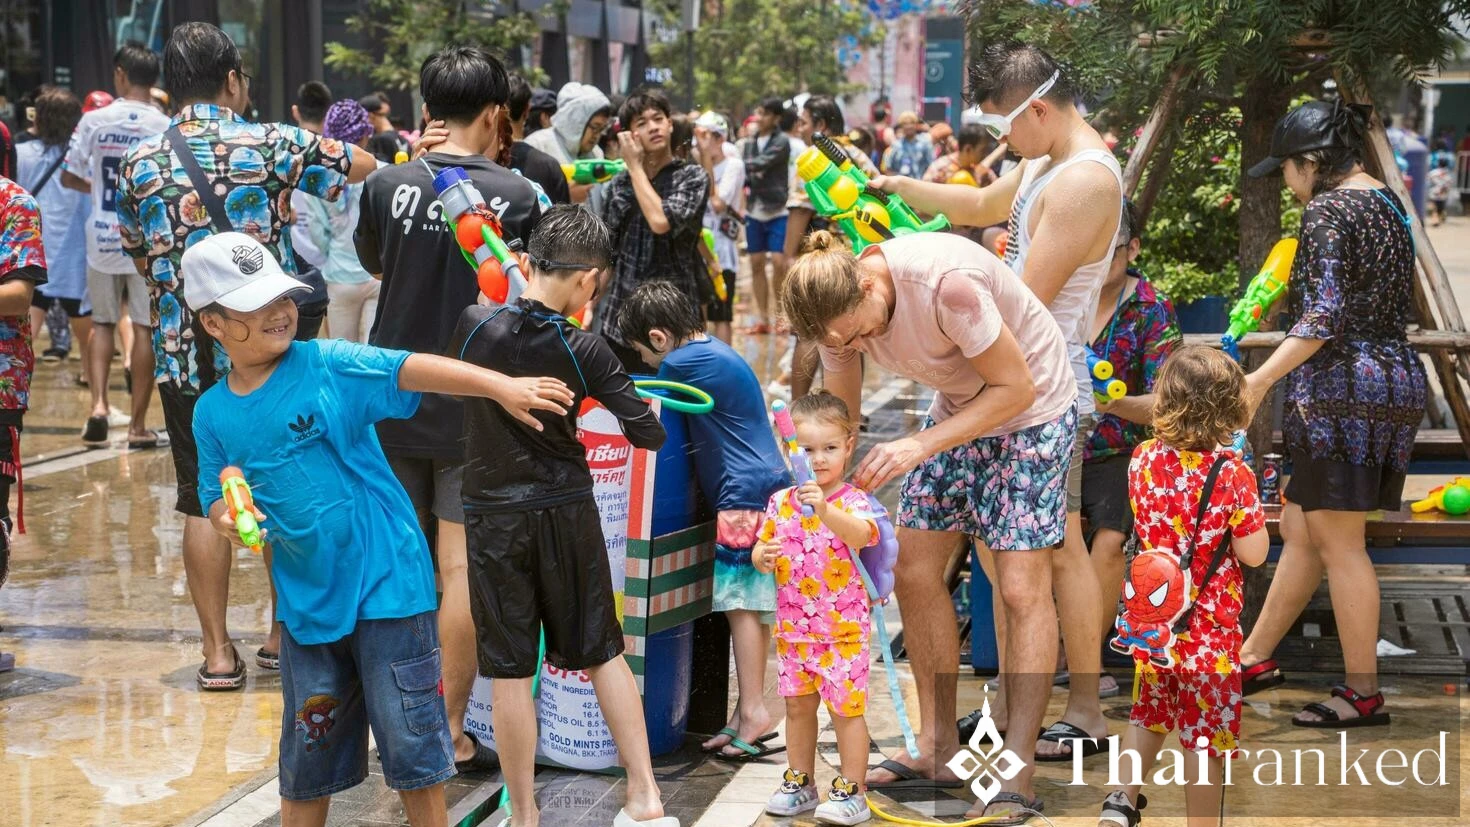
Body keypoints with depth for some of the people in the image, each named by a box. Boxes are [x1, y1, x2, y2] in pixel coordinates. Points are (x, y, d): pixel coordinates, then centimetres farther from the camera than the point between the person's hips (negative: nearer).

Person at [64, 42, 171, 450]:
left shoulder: (95, 120, -4)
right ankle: (138, 424, 5)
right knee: (145, 328, 4)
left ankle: (99, 403, -1)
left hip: (103, 238, 1)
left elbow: (68, 176, 1)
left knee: (103, 323, 17)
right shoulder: (165, 127, -7)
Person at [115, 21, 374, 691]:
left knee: (202, 503, 7)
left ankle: (217, 653, 8)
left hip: (181, 354, 2)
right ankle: (284, 634, 20)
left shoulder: (140, 163, 3)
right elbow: (367, 167, 3)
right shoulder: (271, 145, -5)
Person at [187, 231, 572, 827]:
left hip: (387, 584, -3)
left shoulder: (328, 365, -9)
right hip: (306, 599, 3)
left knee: (412, 749, 3)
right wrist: (226, 515, -12)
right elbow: (216, 504, 12)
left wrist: (499, 385, -33)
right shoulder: (213, 414, 3)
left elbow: (410, 370, -21)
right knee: (306, 758, 14)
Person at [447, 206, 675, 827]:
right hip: (569, 512, 0)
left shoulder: (473, 326, -10)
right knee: (603, 652, 14)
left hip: (494, 515, 0)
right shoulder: (584, 351, -12)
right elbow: (648, 434, -11)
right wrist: (649, 411, 12)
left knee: (510, 670, 5)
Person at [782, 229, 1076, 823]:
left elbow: (1016, 387, -27)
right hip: (956, 408, 7)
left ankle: (1017, 777, -9)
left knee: (1022, 589, -12)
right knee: (914, 573, 3)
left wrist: (921, 446, -32)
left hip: (1032, 408, -7)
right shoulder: (841, 307, -14)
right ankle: (936, 749, 14)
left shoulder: (947, 282, -36)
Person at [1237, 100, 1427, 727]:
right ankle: (1255, 658, 26)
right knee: (1300, 529, 17)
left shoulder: (1327, 209, -12)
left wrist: (1260, 380, -19)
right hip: (1395, 378, 10)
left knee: (1337, 541, -2)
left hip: (1342, 384, -10)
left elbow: (1325, 315, -21)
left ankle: (1363, 694, 2)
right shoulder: (1388, 204, 15)